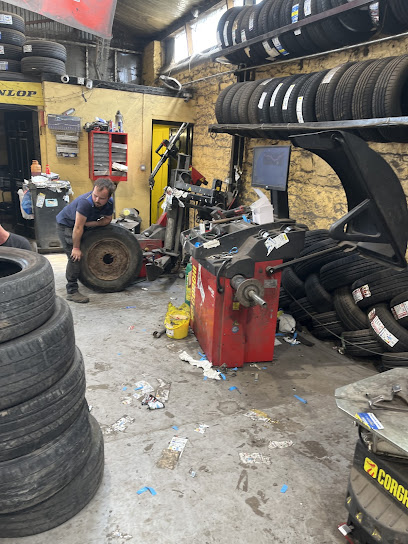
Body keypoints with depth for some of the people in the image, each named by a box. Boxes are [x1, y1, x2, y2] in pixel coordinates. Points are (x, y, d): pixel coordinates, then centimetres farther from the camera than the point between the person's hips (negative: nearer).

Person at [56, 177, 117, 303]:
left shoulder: (109, 203, -18)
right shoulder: (85, 202, -39)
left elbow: (107, 219, -4)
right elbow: (78, 227, -34)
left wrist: (93, 223, -25)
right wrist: (76, 248, -26)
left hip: (86, 224, 7)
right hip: (65, 225, -7)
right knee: (75, 256, -17)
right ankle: (72, 291, -13)